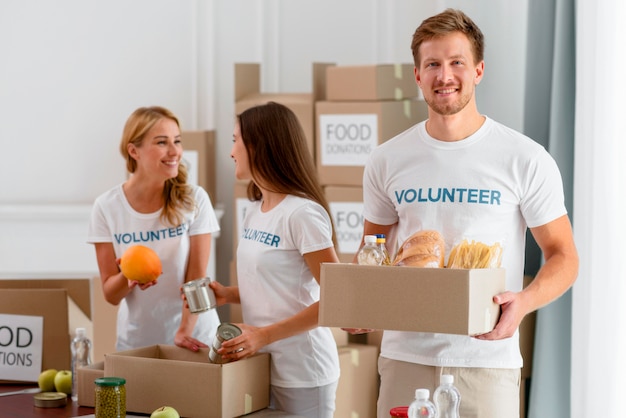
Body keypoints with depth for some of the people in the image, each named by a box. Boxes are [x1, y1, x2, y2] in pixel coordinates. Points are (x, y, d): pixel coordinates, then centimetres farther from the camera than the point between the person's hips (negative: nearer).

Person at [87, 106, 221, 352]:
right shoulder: (107, 207, -6)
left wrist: (185, 331, -21)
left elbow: (197, 278, -9)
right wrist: (128, 277, -24)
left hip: (195, 339, -1)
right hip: (136, 341, 1)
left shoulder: (194, 200, -8)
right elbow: (110, 295, -4)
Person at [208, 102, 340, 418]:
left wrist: (266, 335, -23)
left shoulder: (302, 213, -17)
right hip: (261, 367, 8)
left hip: (301, 372, -8)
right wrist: (228, 295, 1)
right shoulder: (254, 212, 9)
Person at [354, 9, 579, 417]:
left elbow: (563, 256, 0)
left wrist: (524, 301, -19)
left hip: (487, 358, -2)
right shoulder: (387, 161, 5)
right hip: (405, 356, 2)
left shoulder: (525, 159, -3)